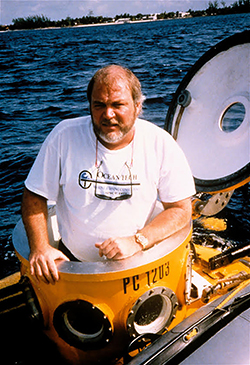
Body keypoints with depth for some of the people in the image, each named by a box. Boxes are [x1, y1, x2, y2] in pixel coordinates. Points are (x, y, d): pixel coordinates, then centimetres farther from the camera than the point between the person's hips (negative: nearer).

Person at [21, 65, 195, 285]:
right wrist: (39, 247, -13)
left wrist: (136, 241, -19)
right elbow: (34, 195, 0)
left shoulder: (161, 144, -9)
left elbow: (181, 209, -5)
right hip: (73, 261, 1)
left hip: (137, 262, 0)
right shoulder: (65, 135, -8)